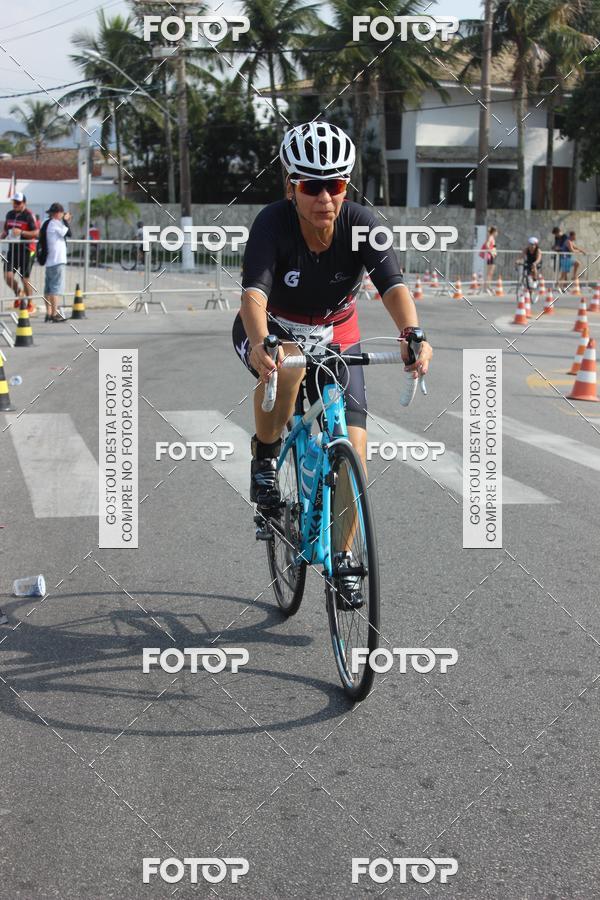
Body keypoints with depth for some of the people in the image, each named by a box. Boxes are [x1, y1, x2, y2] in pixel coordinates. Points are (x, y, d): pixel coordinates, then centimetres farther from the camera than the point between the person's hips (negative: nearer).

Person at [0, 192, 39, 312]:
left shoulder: (29, 215, -10)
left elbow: (36, 233, -15)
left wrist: (21, 232, -24)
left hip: (26, 250, -5)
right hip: (12, 249, 6)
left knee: (25, 279, -1)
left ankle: (30, 304, 14)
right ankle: (18, 293, 25)